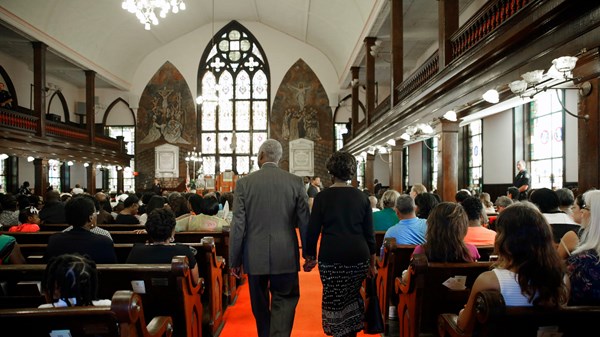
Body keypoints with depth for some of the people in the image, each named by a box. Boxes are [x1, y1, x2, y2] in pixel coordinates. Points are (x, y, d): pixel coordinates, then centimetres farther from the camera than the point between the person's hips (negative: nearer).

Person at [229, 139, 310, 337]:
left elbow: (238, 225, -5)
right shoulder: (296, 182, -3)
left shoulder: (244, 183, -4)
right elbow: (305, 222, -2)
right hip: (285, 256, -1)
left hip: (255, 256, 1)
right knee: (285, 301, 8)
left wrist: (234, 260, 3)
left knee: (260, 306, 17)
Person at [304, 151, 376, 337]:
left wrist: (309, 257, 10)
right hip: (358, 256, 3)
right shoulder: (361, 197, 3)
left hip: (331, 257, -3)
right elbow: (369, 232, 6)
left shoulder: (322, 197, -3)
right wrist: (372, 263, 14)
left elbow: (313, 230, -2)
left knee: (334, 300, 8)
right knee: (353, 297, 16)